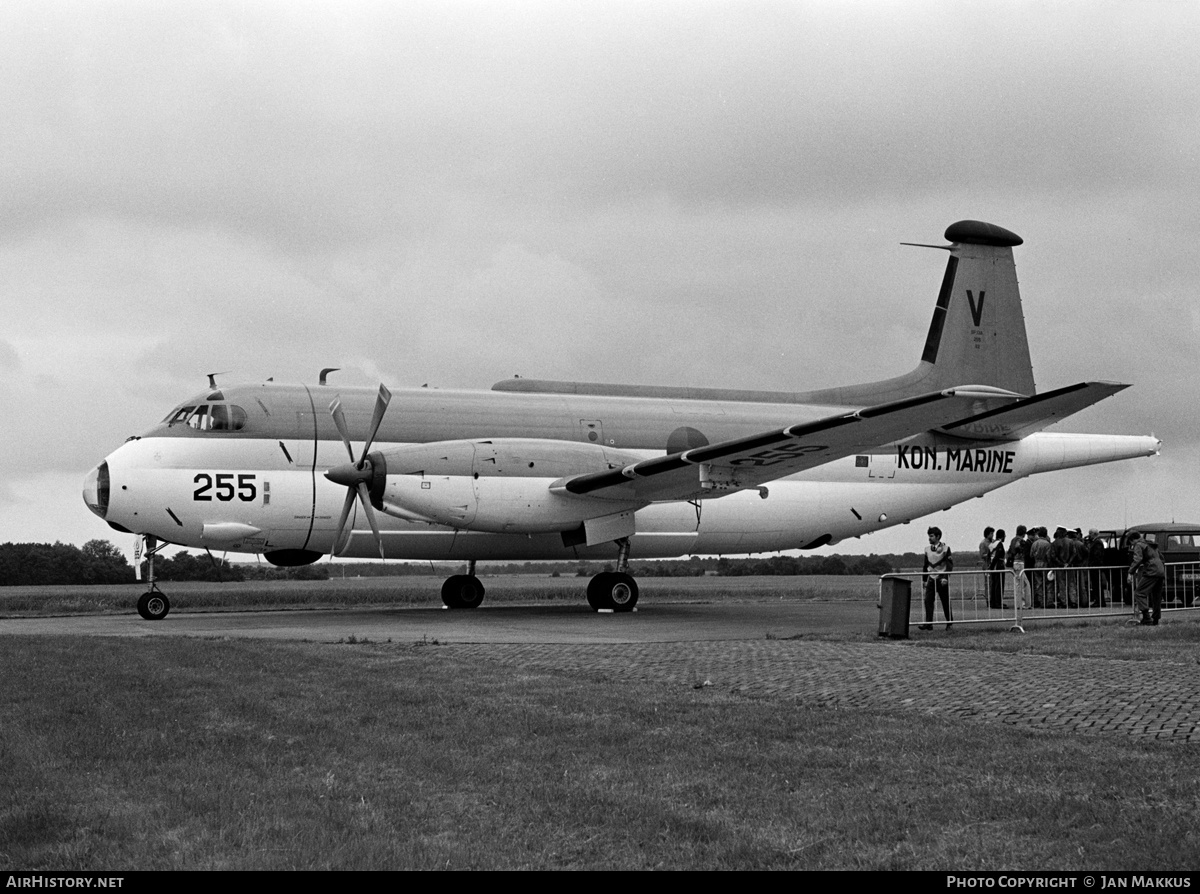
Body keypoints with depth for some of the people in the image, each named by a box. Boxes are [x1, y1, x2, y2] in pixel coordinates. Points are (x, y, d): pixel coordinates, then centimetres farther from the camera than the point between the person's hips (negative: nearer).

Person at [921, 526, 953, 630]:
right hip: (931, 579, 4)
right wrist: (924, 580, 13)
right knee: (928, 601, -10)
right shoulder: (927, 549, 9)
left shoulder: (945, 548, -3)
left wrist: (945, 578, -18)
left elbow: (950, 565, -7)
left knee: (945, 602, 4)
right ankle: (928, 623, -13)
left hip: (942, 579, -4)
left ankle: (949, 622, 19)